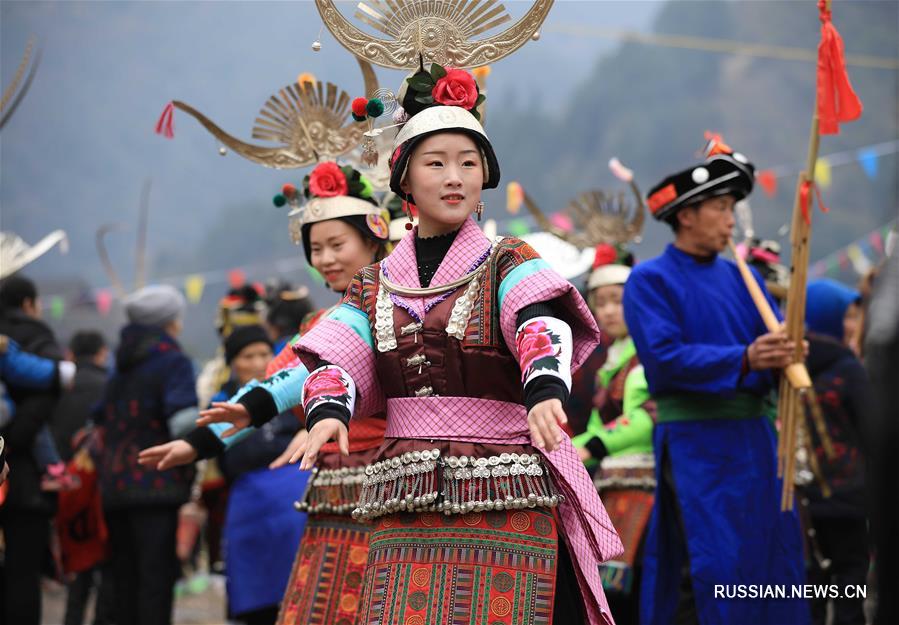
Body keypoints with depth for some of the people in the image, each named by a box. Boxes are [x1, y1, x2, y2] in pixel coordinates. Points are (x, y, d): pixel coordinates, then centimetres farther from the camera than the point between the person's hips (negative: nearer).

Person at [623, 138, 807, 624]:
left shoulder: (740, 278, 16)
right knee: (709, 570, -9)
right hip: (695, 442, -6)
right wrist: (744, 360, -26)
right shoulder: (650, 281, -3)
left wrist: (783, 354, -15)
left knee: (772, 557, 7)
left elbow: (775, 341, 10)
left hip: (754, 436, 6)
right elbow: (664, 357, -16)